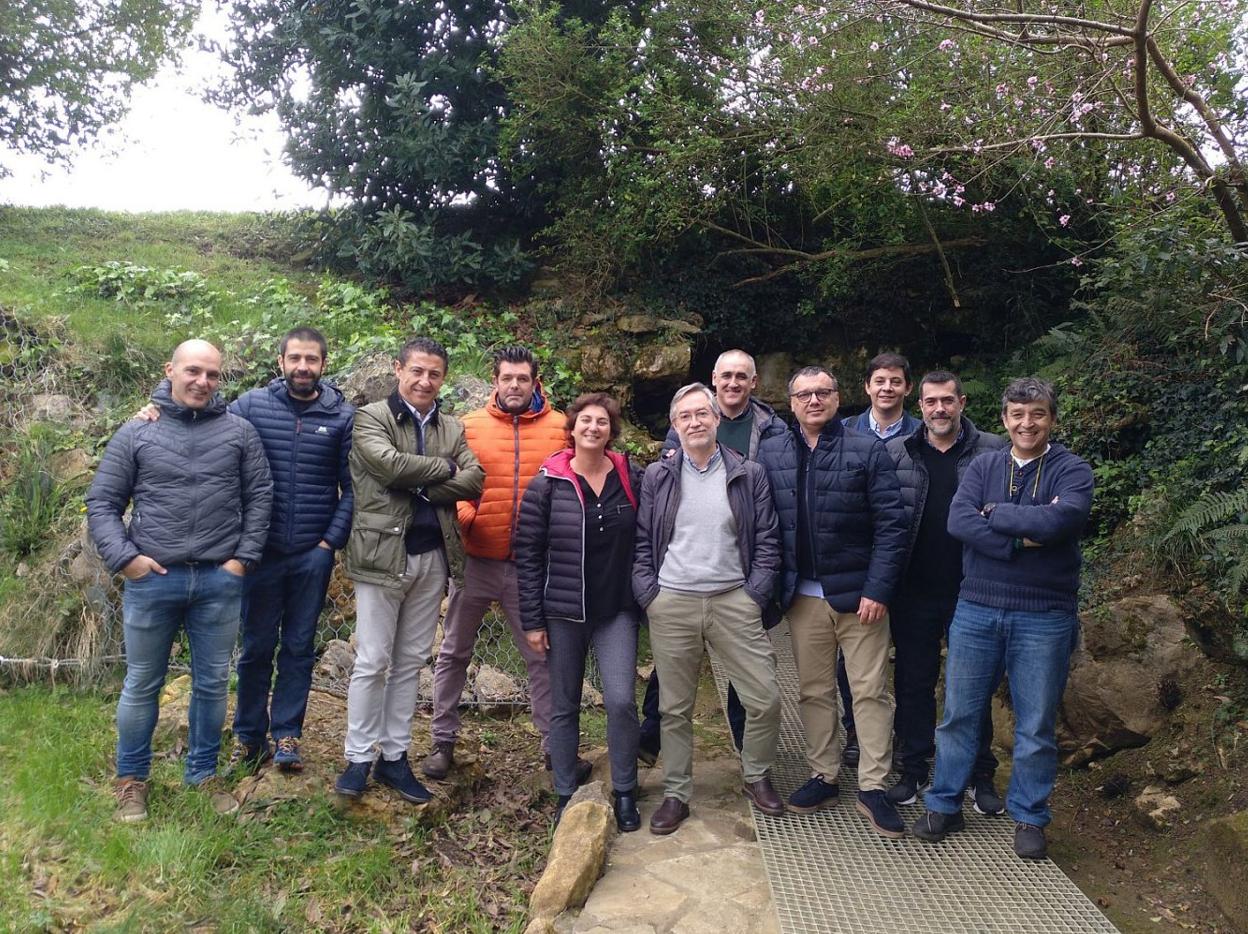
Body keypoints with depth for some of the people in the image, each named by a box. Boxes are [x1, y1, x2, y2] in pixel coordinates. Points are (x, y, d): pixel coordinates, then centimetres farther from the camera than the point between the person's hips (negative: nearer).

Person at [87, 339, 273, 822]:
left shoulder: (239, 431, 3)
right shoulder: (136, 433, 1)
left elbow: (260, 497, 4)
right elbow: (102, 503, 3)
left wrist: (244, 558, -2)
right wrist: (124, 558, -8)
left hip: (220, 580, 1)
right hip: (151, 579, -1)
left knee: (212, 683, 11)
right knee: (142, 685, 11)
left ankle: (203, 773, 29)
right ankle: (131, 778, 29)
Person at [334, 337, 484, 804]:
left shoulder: (452, 428, 12)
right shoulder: (371, 417, -1)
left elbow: (474, 480, -3)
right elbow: (389, 464, -20)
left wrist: (420, 487, -13)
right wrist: (443, 468, -7)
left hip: (433, 556, 5)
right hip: (383, 553, -4)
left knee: (410, 662, 12)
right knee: (372, 662, 0)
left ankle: (394, 756, 22)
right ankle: (359, 757, 14)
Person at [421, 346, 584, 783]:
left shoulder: (559, 427, 1)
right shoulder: (470, 425, 1)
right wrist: (465, 517, -16)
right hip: (475, 560, 1)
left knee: (543, 657, 9)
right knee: (454, 652, 11)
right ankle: (443, 742, 27)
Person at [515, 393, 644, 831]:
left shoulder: (631, 480, 1)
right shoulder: (548, 484, -4)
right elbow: (528, 553, -3)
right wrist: (532, 619, -5)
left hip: (617, 612, 1)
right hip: (563, 613, 0)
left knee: (621, 700, -9)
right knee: (564, 707, 9)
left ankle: (625, 793, 12)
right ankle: (566, 796, 26)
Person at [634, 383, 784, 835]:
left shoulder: (749, 475, 5)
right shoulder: (656, 476, 6)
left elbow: (766, 542, 5)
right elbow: (641, 543, 6)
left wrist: (754, 595, -3)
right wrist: (648, 595, -3)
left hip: (733, 601, 0)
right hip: (671, 606, 0)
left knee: (765, 699, 1)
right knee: (675, 707, 9)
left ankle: (757, 777, 26)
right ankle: (676, 793, 25)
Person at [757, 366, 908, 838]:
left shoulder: (867, 449, -5)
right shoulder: (771, 453, 4)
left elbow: (891, 524, -8)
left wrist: (878, 590, -14)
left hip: (858, 593, -3)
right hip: (803, 596, 3)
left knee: (870, 691, 3)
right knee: (813, 691, 13)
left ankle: (872, 788, 15)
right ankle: (823, 777, 27)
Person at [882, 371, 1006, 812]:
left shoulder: (992, 451, -2)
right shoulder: (896, 452, 2)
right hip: (914, 591, 1)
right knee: (913, 682, 12)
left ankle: (981, 775, 26)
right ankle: (913, 768, 26)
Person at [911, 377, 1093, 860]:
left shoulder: (1072, 470, -3)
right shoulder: (984, 466, 4)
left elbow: (1059, 520, -23)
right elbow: (958, 521, -12)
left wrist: (994, 512, -12)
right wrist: (1021, 539, -20)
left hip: (1043, 617, -2)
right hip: (977, 611, 2)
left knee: (1036, 725, 9)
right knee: (959, 714, 10)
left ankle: (1028, 817, 27)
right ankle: (944, 805, 25)